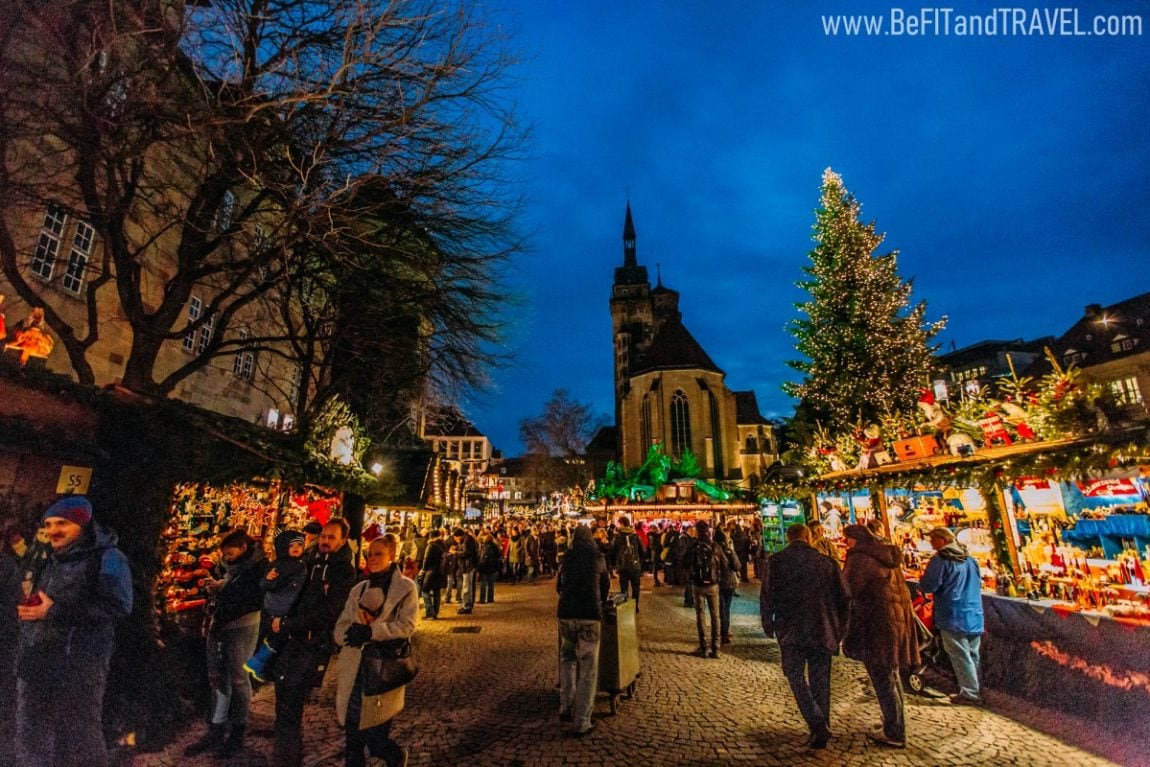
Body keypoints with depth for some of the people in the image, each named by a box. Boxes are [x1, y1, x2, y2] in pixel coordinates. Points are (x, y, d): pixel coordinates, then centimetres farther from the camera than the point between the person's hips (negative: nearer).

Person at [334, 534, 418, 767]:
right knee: (352, 741, 10)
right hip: (354, 672, 4)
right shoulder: (358, 589, 11)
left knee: (374, 739, 1)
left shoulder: (405, 588, -3)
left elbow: (407, 626, -12)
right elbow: (340, 630, 8)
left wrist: (371, 631, -19)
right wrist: (354, 632, -13)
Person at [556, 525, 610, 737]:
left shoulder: (566, 558, 8)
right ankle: (581, 722, 7)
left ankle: (566, 707, 20)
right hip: (590, 615, -3)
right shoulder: (597, 558, 4)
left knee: (567, 659, 23)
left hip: (566, 614, 3)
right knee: (588, 668, 4)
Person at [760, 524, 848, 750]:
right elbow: (842, 598, 4)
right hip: (822, 630, 2)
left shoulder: (775, 562, -4)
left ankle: (817, 725, -3)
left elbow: (766, 597, -4)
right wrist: (838, 630, 16)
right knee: (820, 679, 16)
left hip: (791, 630, -2)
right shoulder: (826, 562, 0)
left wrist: (768, 625, 10)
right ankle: (822, 729, 24)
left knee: (795, 674, 11)